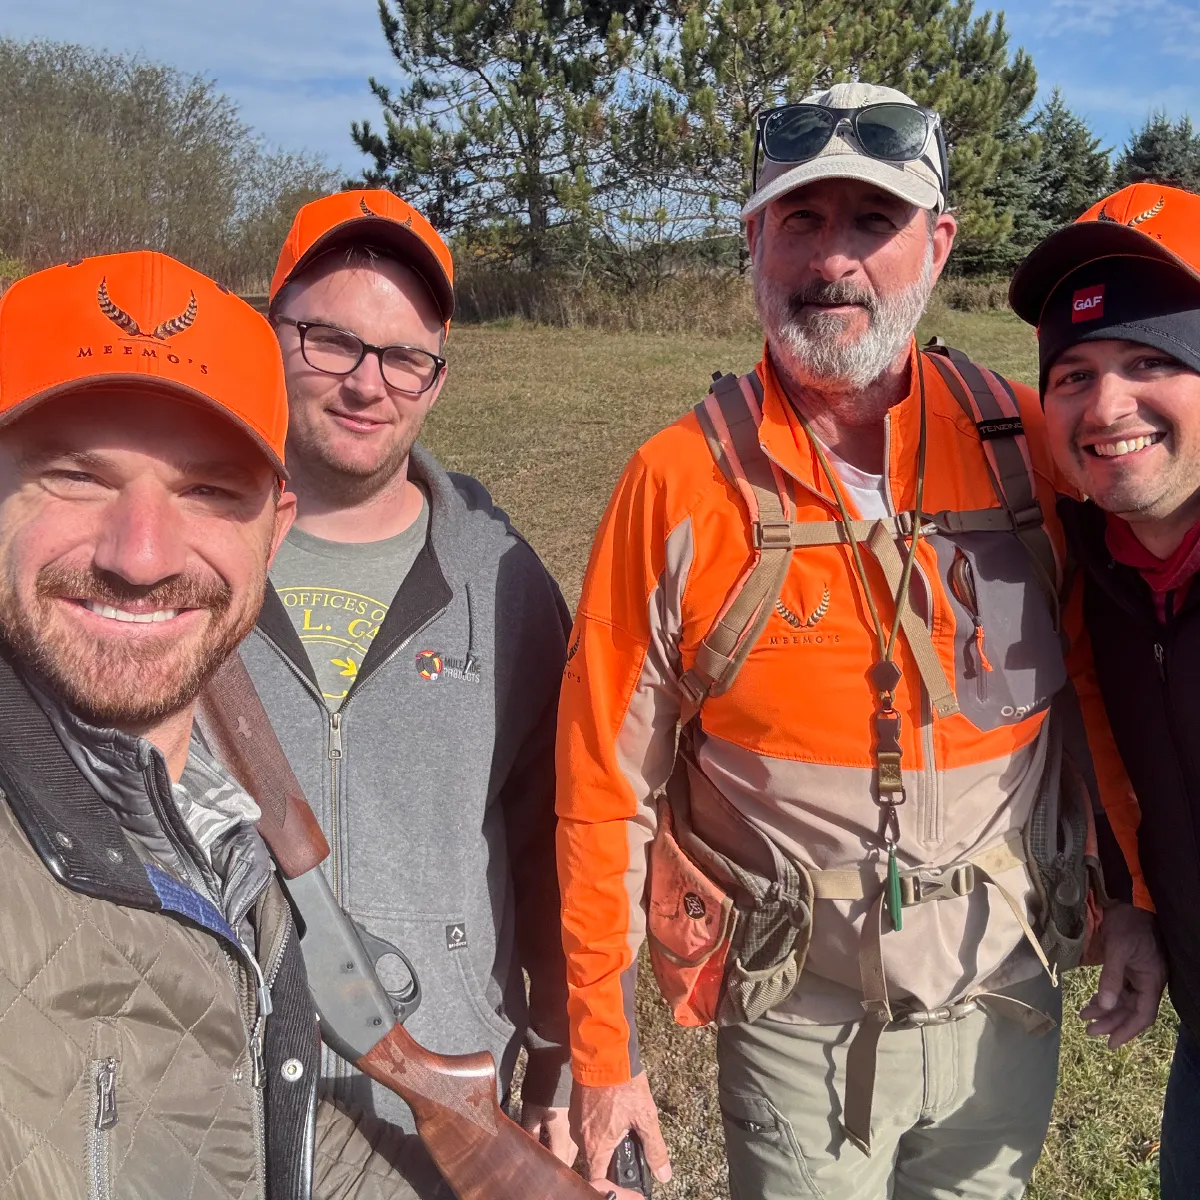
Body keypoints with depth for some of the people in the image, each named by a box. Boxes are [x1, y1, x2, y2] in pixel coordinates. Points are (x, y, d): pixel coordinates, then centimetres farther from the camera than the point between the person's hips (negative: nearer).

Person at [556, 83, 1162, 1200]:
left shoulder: (1022, 440, -7)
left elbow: (1095, 678, 5)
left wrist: (1133, 892, 8)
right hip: (800, 1031, -2)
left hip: (1007, 1005, 3)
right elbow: (603, 789, -10)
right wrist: (601, 1055, -7)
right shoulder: (677, 483, -14)